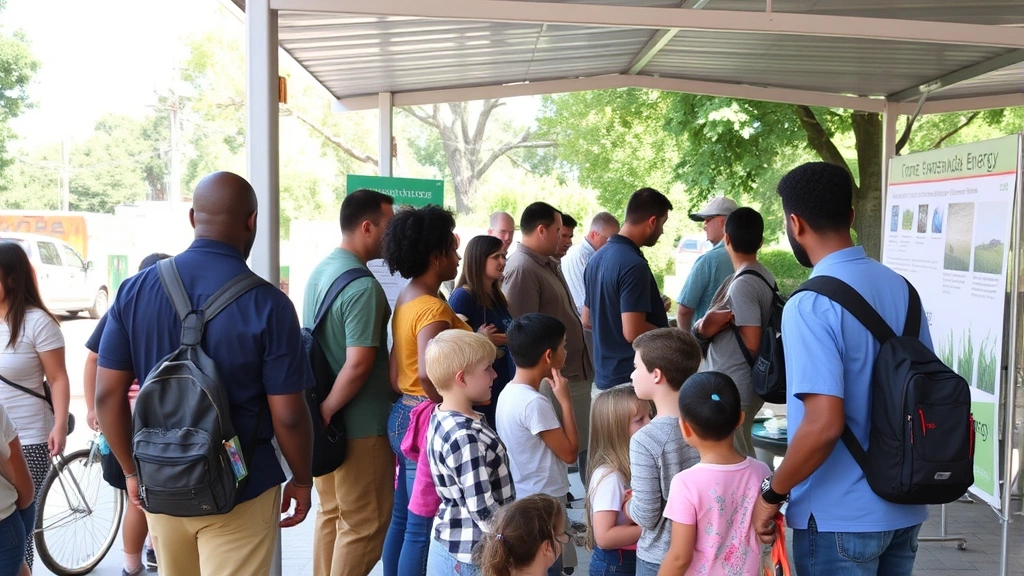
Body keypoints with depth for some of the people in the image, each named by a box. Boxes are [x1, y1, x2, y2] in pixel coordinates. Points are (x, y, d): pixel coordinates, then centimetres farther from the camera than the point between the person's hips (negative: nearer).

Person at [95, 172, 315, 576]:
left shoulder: (134, 290, -4)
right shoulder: (267, 304, -17)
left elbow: (108, 395, -1)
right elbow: (288, 416, -15)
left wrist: (132, 471, 12)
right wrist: (302, 481, 2)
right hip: (239, 493, -4)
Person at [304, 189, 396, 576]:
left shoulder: (321, 270, 7)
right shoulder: (363, 286, -22)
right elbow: (358, 364, -28)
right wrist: (326, 411, -18)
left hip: (330, 421, 9)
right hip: (359, 424, -9)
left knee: (332, 511, 20)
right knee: (365, 523, 4)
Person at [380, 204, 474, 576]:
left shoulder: (406, 299, 10)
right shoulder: (433, 308, -19)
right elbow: (428, 373, -32)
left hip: (404, 413, 10)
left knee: (402, 517, 19)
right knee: (421, 526, 1)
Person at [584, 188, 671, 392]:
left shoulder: (598, 257, 8)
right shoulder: (634, 265, -21)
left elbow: (587, 319, 16)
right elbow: (633, 331, -26)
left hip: (604, 376, 9)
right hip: (633, 379, -9)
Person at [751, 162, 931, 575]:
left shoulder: (810, 305, -20)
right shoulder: (902, 287, 3)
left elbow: (824, 424, -27)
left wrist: (773, 493, -13)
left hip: (840, 516, -7)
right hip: (904, 506, 7)